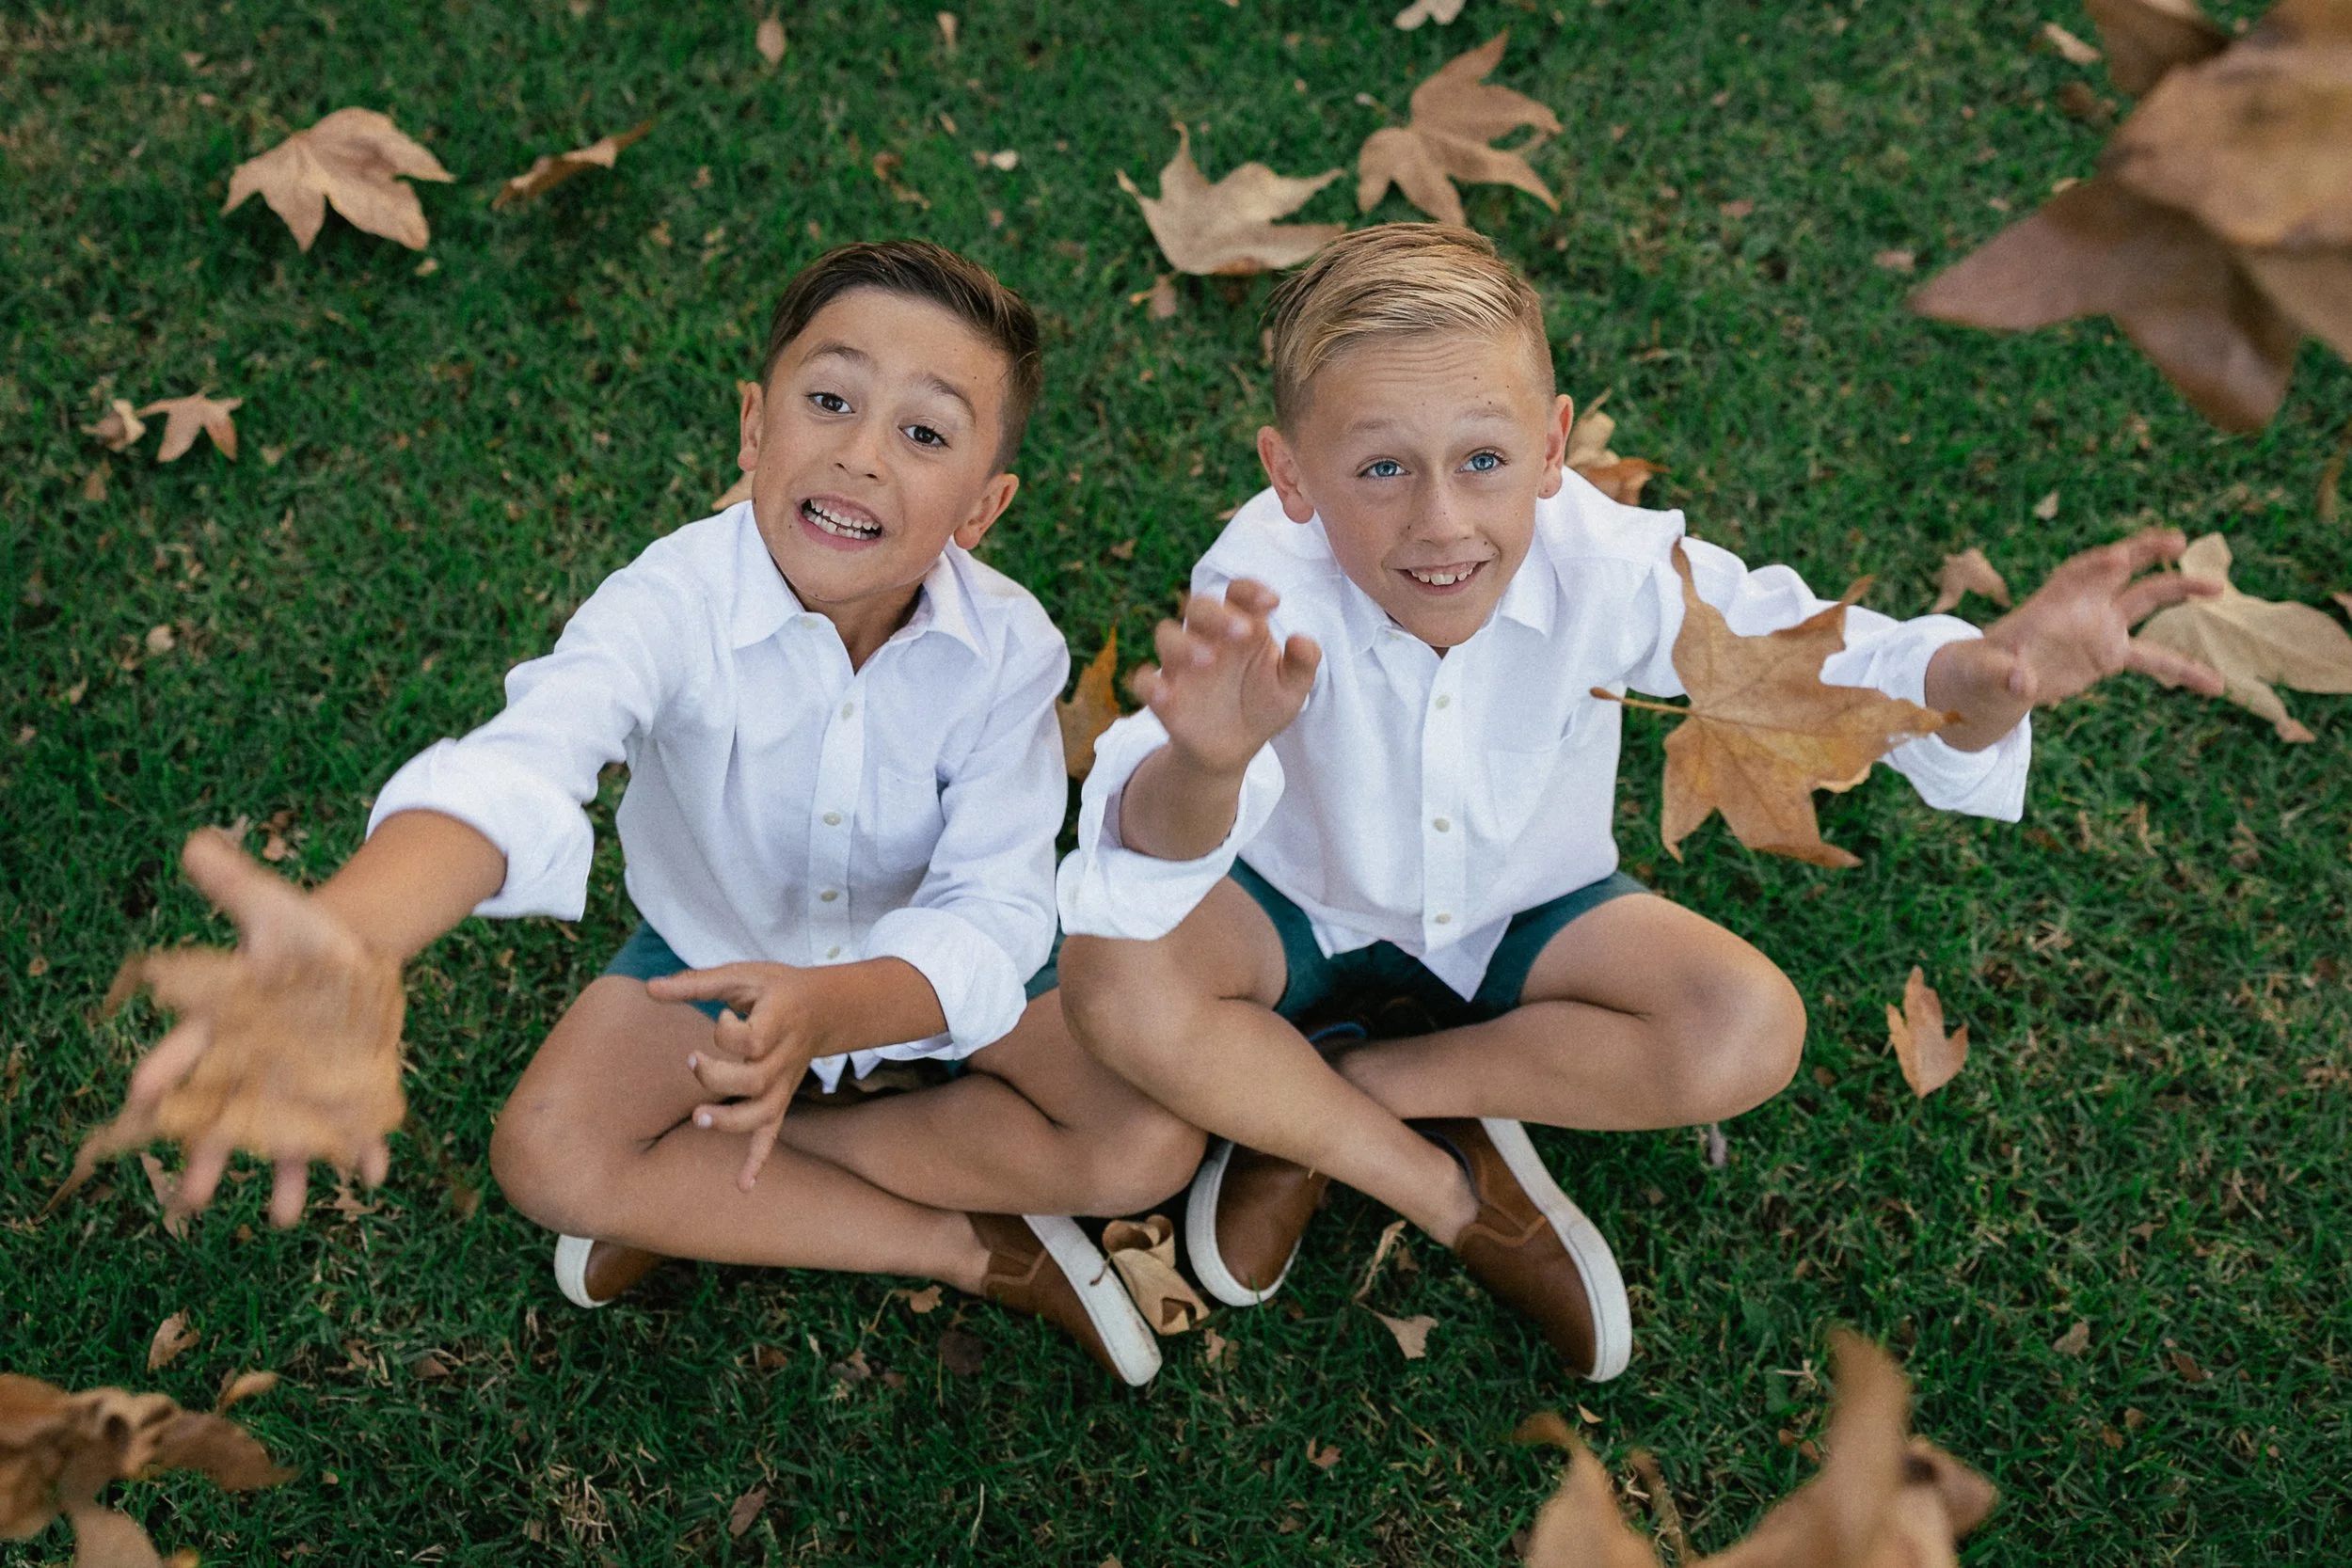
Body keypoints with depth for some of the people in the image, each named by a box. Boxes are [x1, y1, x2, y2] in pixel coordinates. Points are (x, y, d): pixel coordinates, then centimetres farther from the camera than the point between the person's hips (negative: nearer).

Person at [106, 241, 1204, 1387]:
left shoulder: (1009, 647, -28)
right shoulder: (676, 601, -33)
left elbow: (992, 914, -31)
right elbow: (521, 767, -53)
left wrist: (823, 1012, -54)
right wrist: (341, 941, -75)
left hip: (920, 960, 0)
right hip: (715, 949, 0)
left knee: (1149, 1146, -16)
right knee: (545, 1158, -21)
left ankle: (692, 1200, -9)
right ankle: (972, 1248, -8)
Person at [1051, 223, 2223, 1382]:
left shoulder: (1604, 567, -27)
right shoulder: (1271, 591, -35)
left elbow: (1798, 651, -25)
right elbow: (1152, 850, -48)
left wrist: (1981, 677, -49)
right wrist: (1201, 767, -74)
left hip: (1519, 919, 2)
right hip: (1308, 912, -1)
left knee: (1751, 1034, -23)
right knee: (1114, 981, -31)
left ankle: (1319, 1099, -10)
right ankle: (1448, 1189, -11)